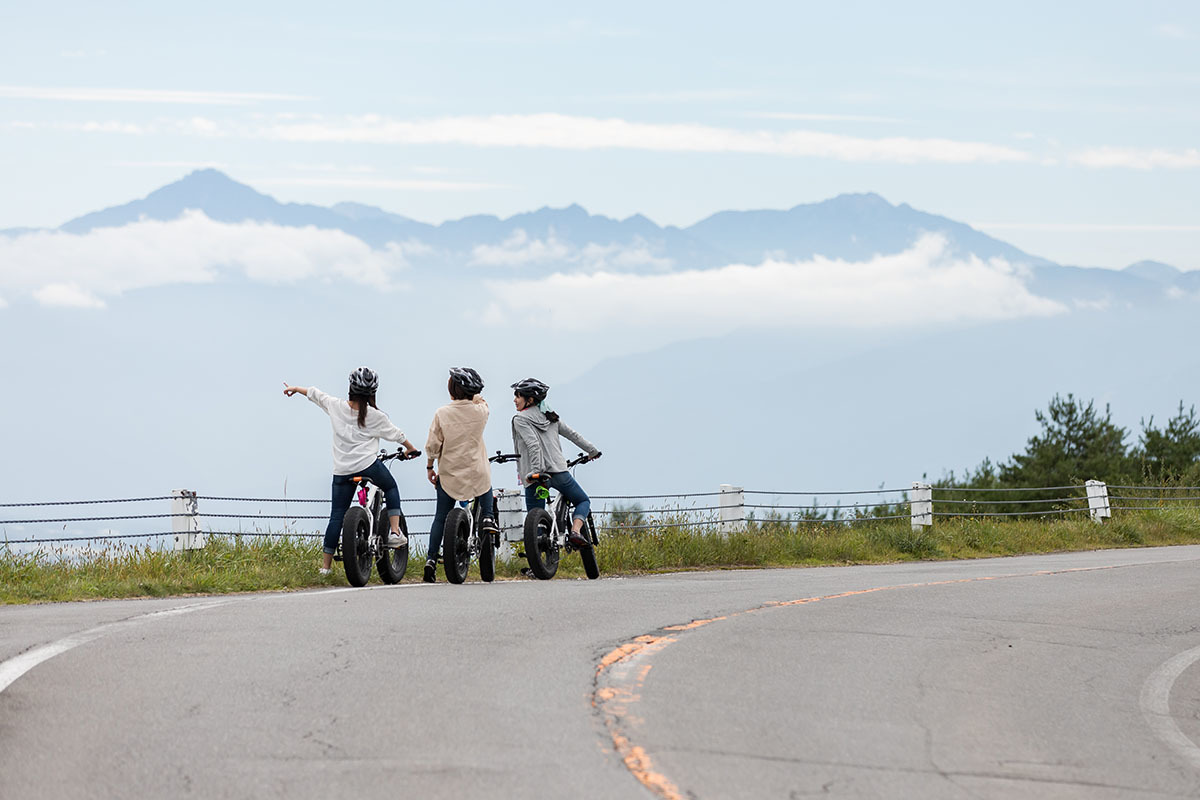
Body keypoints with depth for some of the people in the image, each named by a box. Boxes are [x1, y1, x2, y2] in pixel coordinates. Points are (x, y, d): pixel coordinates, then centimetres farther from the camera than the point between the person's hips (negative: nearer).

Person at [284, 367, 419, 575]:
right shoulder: (375, 416, -5)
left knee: (337, 515, 8)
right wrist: (411, 448, 28)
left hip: (342, 470, 2)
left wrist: (294, 389, 37)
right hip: (369, 465, -2)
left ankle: (326, 564, 10)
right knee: (391, 488, 26)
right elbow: (395, 434, 9)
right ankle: (395, 532, 11)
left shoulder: (336, 406, 1)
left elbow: (315, 394, 18)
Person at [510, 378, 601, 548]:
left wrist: (536, 470, -20)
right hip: (558, 471, 4)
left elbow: (533, 445, -15)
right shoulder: (550, 417, 16)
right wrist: (592, 451, 35)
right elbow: (573, 435, 23)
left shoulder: (520, 419, -1)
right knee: (583, 501, 21)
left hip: (535, 476, -4)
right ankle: (575, 531, -5)